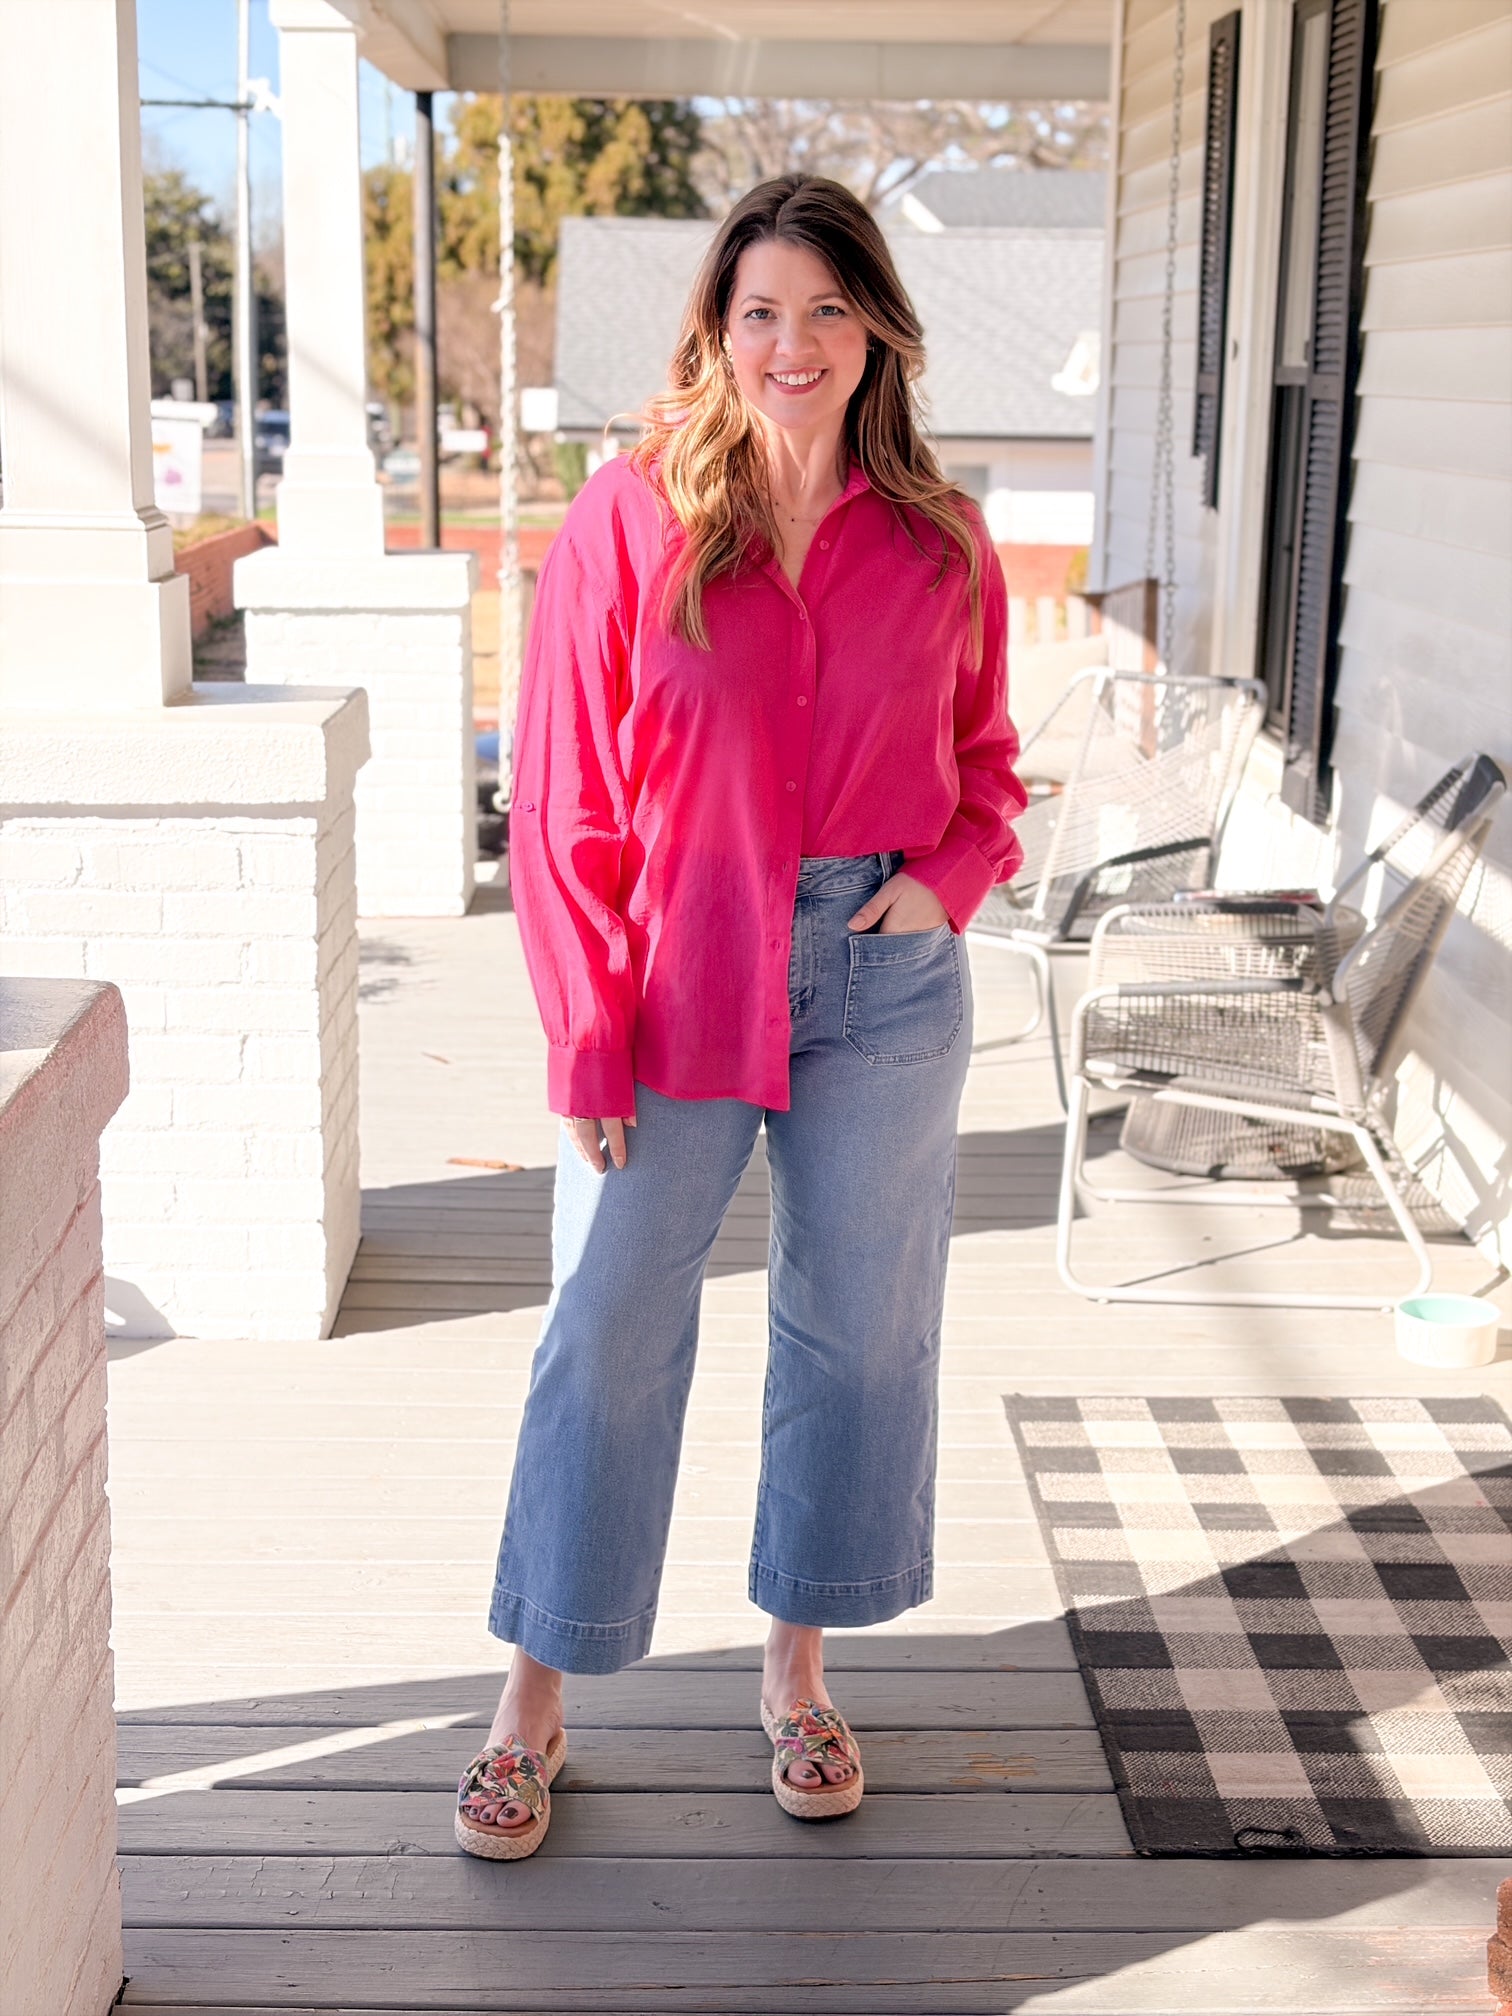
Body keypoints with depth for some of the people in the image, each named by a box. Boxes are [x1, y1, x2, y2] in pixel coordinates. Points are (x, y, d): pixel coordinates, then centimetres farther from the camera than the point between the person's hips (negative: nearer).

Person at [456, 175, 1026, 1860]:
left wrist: (953, 872, -7)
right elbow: (562, 801, -6)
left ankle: (797, 1666, 32)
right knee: (608, 1339, 5)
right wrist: (586, 1038, -10)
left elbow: (985, 759, 15)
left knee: (857, 1329, 12)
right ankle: (538, 1694, 22)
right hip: (675, 982, -2)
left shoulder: (940, 545, 2)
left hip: (881, 979, 3)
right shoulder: (628, 521, -6)